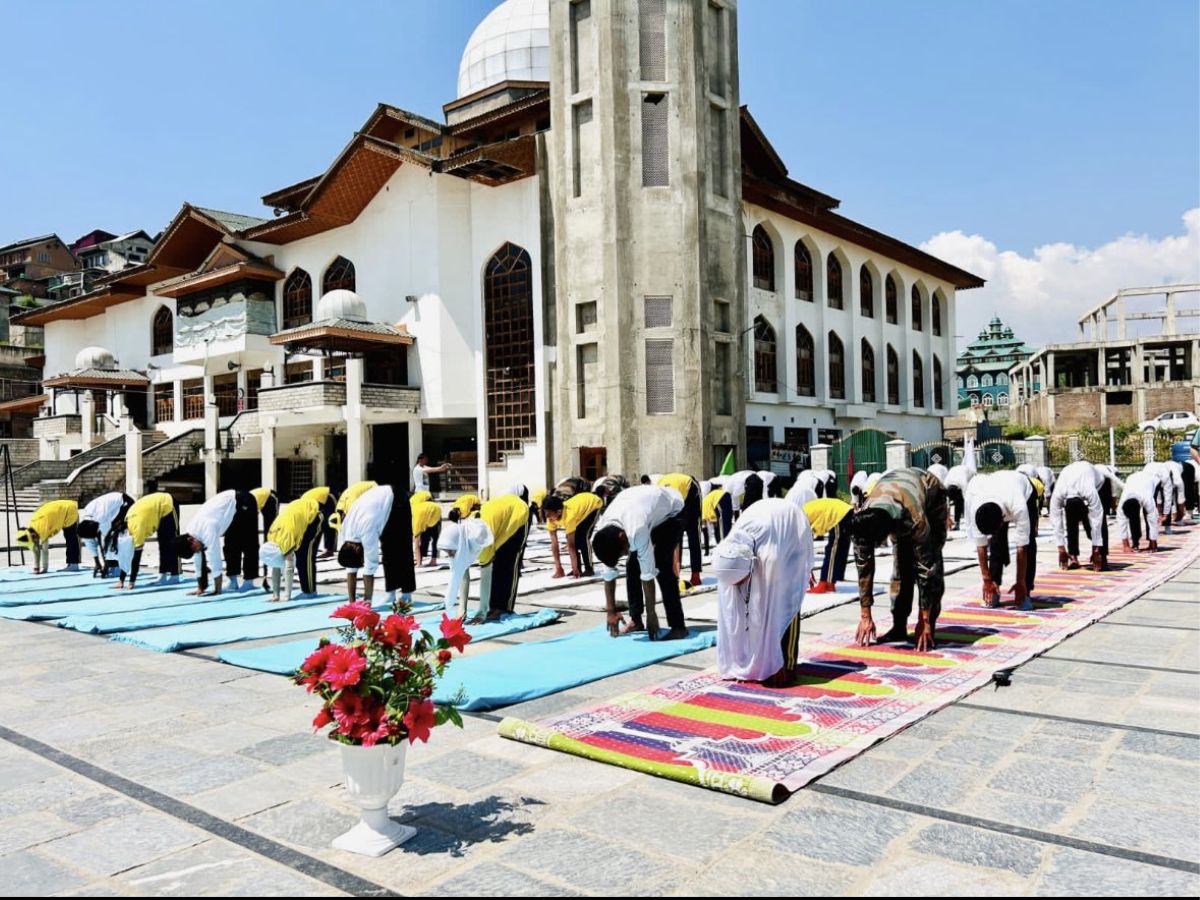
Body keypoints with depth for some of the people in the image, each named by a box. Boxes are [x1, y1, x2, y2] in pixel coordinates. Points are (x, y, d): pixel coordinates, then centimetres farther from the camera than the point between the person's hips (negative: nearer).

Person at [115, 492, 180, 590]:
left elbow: (137, 555, -29)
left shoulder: (137, 526, -31)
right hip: (157, 504, 8)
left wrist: (131, 582, -25)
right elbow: (124, 554, -3)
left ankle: (174, 575, 0)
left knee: (171, 542, -4)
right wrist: (120, 580, -3)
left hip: (167, 505, -8)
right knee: (163, 542, 12)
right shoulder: (127, 523, -9)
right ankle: (163, 574, 18)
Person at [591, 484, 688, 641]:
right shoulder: (601, 532, -22)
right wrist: (611, 611, -8)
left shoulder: (636, 529, -43)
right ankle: (636, 620, 12)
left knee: (661, 566, -18)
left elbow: (648, 573, -34)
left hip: (670, 509, -6)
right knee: (632, 565, -2)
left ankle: (678, 626, -13)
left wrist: (651, 614, -27)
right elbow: (608, 573, -12)